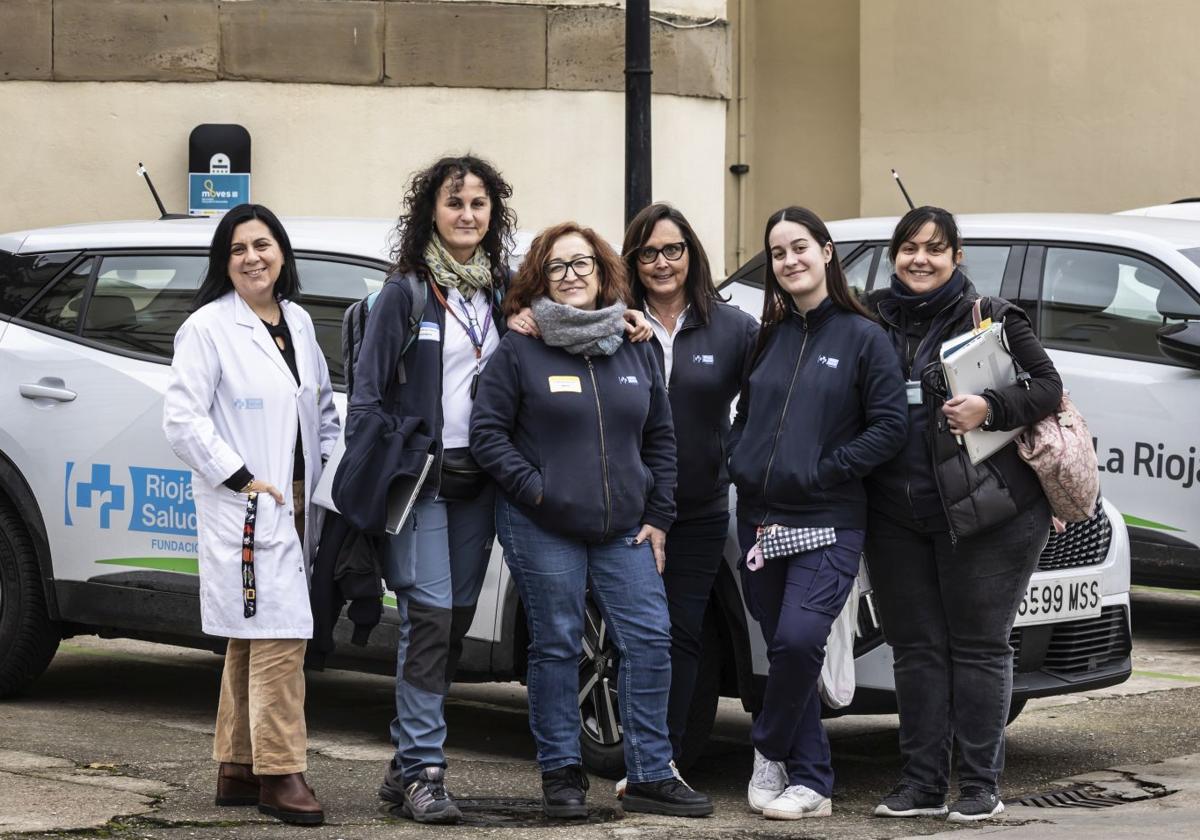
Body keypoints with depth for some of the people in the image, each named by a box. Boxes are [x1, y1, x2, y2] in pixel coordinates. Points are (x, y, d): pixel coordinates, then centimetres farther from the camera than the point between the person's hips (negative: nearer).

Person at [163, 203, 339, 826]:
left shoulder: (298, 323, 13)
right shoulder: (208, 327, -7)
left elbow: (323, 407, 22)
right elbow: (182, 419, -12)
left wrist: (329, 469, 9)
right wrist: (242, 478, -16)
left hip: (296, 505, 7)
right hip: (244, 510, -7)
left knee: (252, 643, 12)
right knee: (279, 638, -13)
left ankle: (237, 769, 18)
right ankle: (280, 774, -10)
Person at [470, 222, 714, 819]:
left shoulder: (635, 352, 11)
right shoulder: (519, 352, -2)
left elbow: (660, 438, 15)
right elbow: (487, 430, -4)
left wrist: (658, 516, 8)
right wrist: (532, 489, -13)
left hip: (623, 529, 4)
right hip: (543, 528, -4)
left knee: (649, 640, -2)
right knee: (556, 647, 1)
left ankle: (651, 776, 6)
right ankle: (561, 773, 12)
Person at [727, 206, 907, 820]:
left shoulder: (862, 337, -2)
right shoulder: (768, 337, 13)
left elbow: (890, 427, -8)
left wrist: (822, 471, -12)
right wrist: (740, 463, 2)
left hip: (827, 522, -5)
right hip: (761, 518, 5)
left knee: (799, 639, -21)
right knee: (781, 648, 5)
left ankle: (770, 748, 2)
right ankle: (811, 780, 13)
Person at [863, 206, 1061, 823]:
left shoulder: (992, 317, 0)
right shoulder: (872, 320, 10)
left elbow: (1048, 385, -2)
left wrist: (991, 407, -17)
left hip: (983, 512, -4)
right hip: (895, 514, 4)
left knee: (978, 645, -1)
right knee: (915, 648, 7)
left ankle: (980, 787, 5)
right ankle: (922, 783, 13)